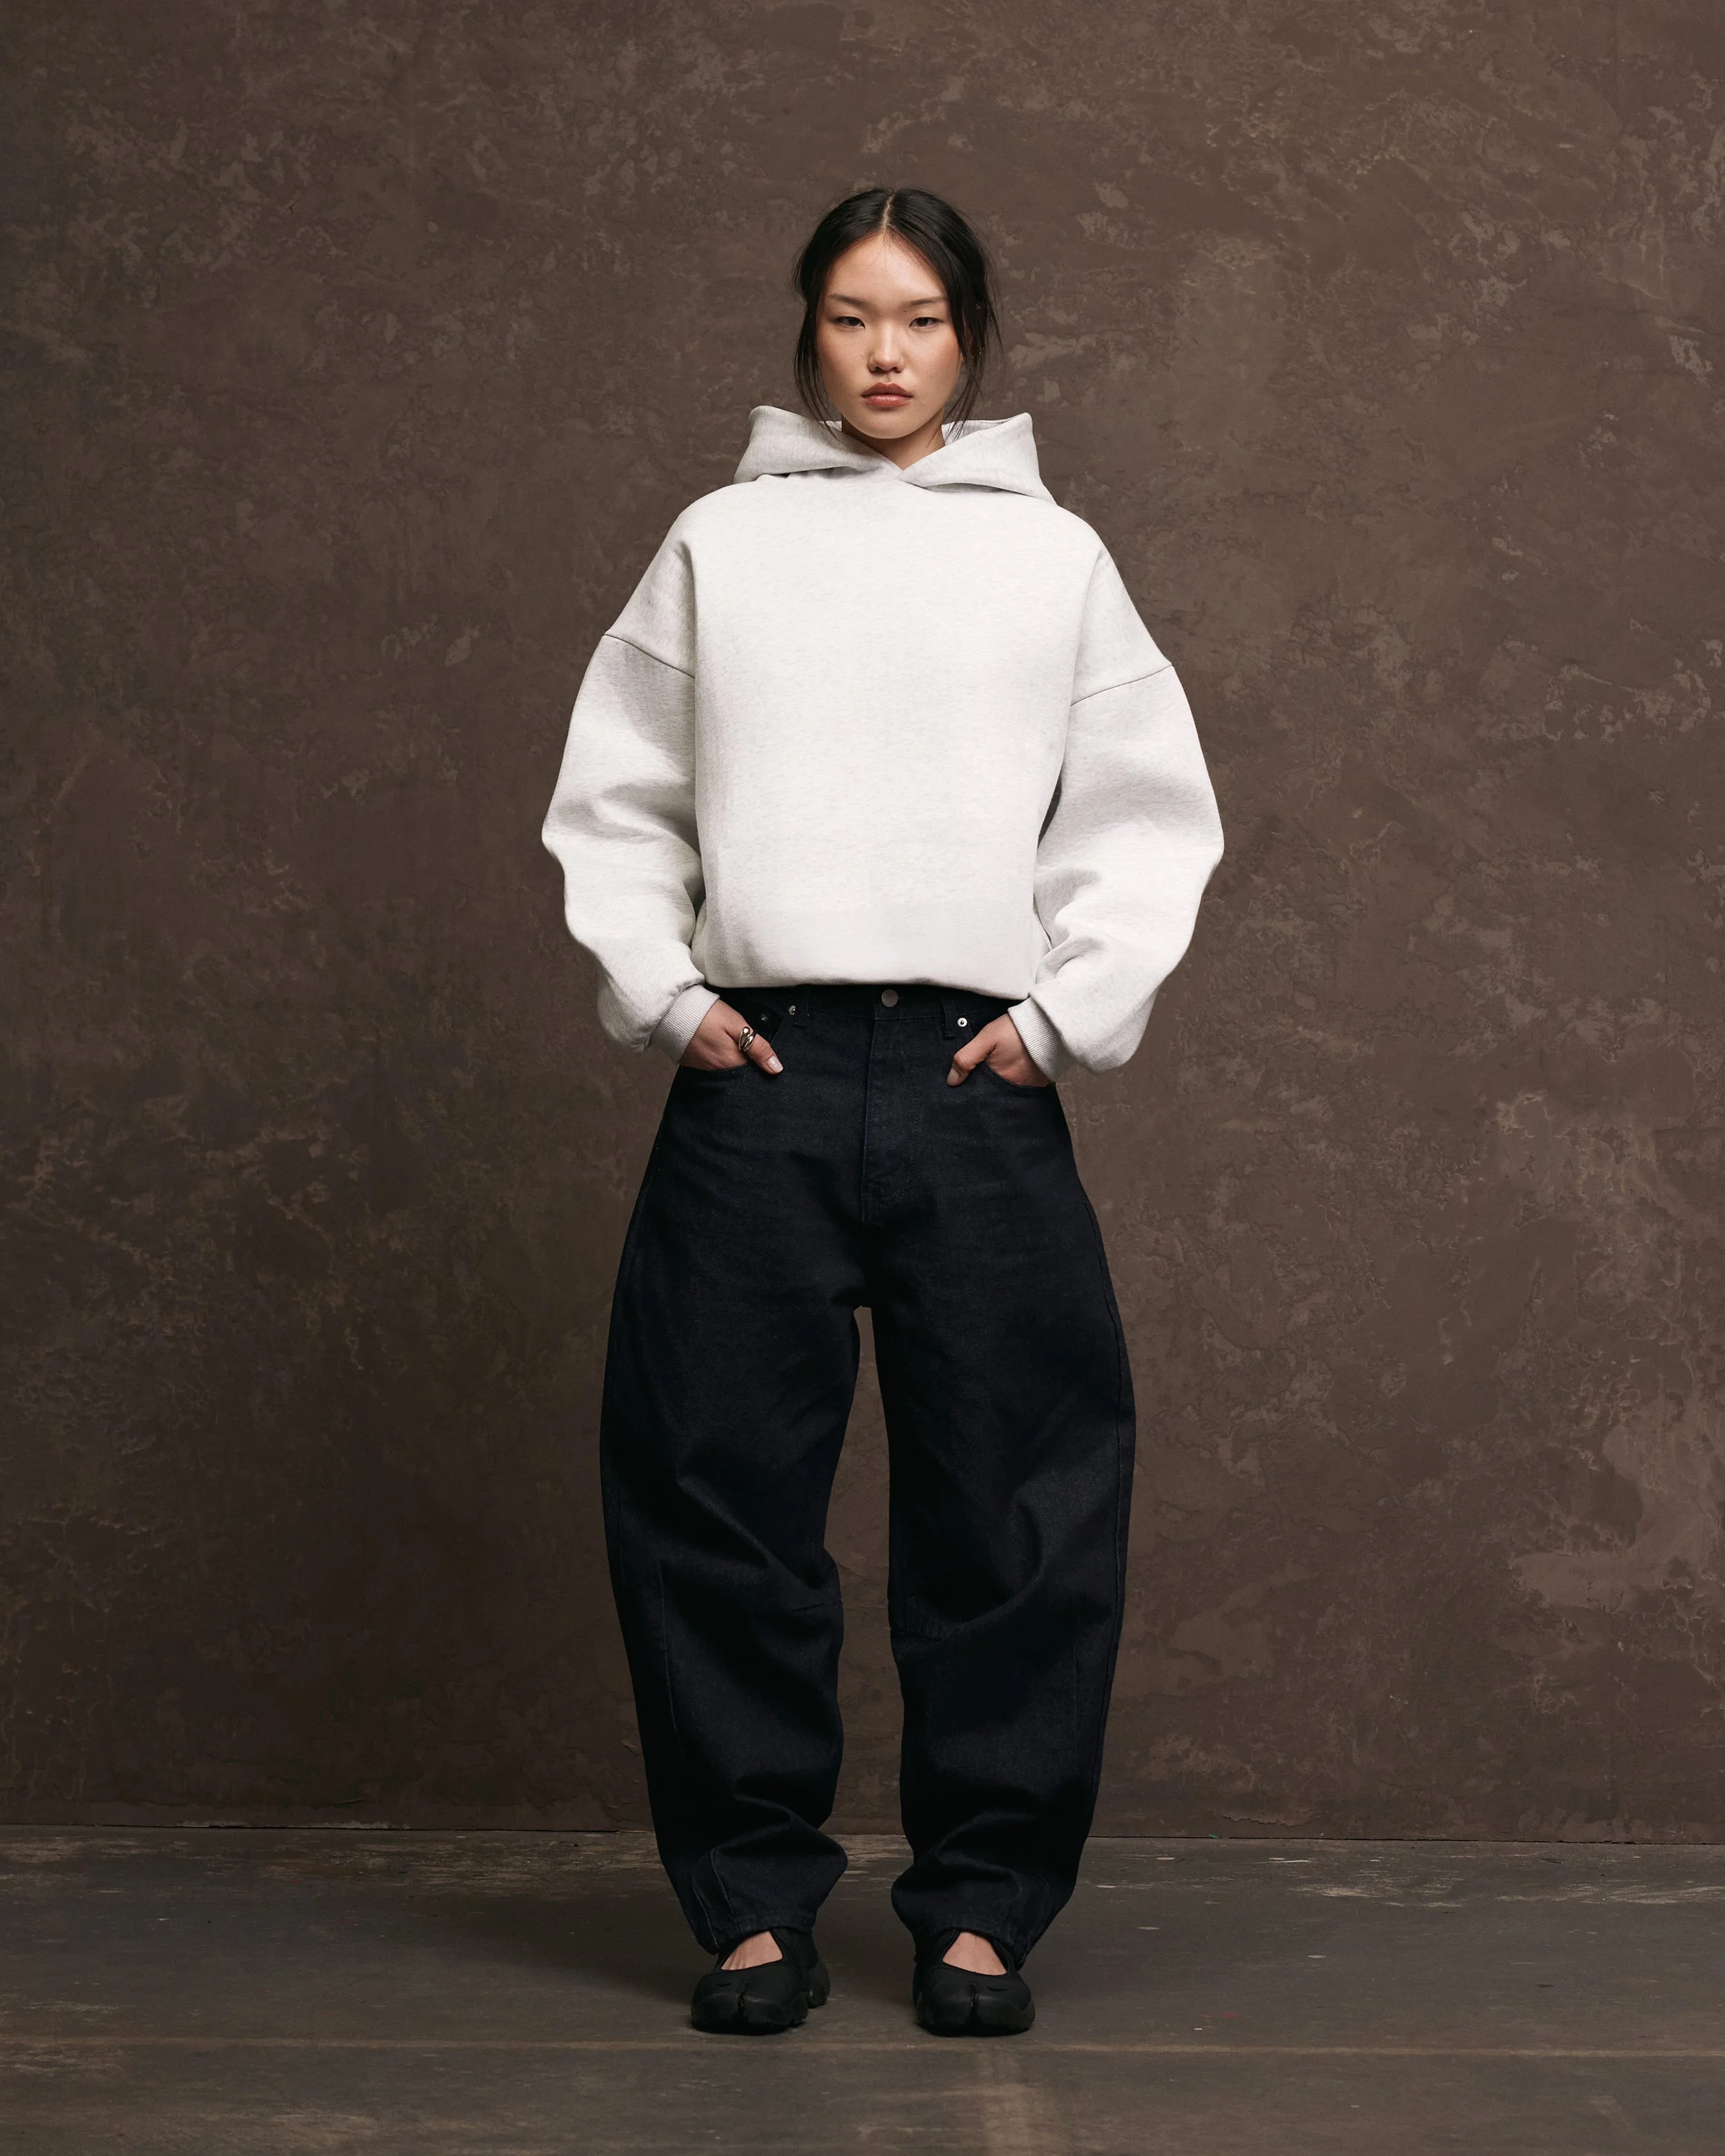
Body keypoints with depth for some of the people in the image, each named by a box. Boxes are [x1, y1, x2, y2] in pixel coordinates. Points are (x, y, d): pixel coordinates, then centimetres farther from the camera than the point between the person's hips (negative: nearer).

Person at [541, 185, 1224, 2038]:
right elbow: (613, 796, 12)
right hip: (756, 1070, 1)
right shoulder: (720, 545, 12)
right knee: (718, 1488, 1)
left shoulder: (1051, 555, 12)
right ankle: (756, 1902, 14)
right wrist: (663, 989, 0)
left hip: (976, 1074, 0)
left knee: (1011, 1503, 0)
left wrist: (1065, 1012, -1)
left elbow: (1150, 812, 10)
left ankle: (980, 1906, 13)